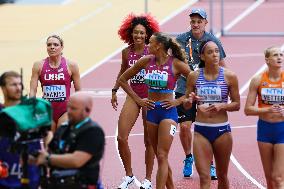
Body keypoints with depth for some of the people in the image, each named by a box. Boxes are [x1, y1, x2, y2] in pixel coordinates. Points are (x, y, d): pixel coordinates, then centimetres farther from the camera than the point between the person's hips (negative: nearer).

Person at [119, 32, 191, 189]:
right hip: (151, 110, 5)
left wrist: (179, 100, -9)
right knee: (160, 157, 11)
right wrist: (137, 99, 8)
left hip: (168, 111, -5)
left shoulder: (176, 64, -8)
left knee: (162, 156, -12)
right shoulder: (147, 61, 4)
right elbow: (123, 79, 14)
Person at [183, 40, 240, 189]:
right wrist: (189, 100, -15)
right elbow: (186, 105, 8)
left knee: (222, 175, 13)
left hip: (222, 130, 0)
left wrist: (222, 106, -16)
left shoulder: (229, 77, -2)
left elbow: (236, 104, 3)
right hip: (201, 130, 0)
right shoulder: (194, 76, 1)